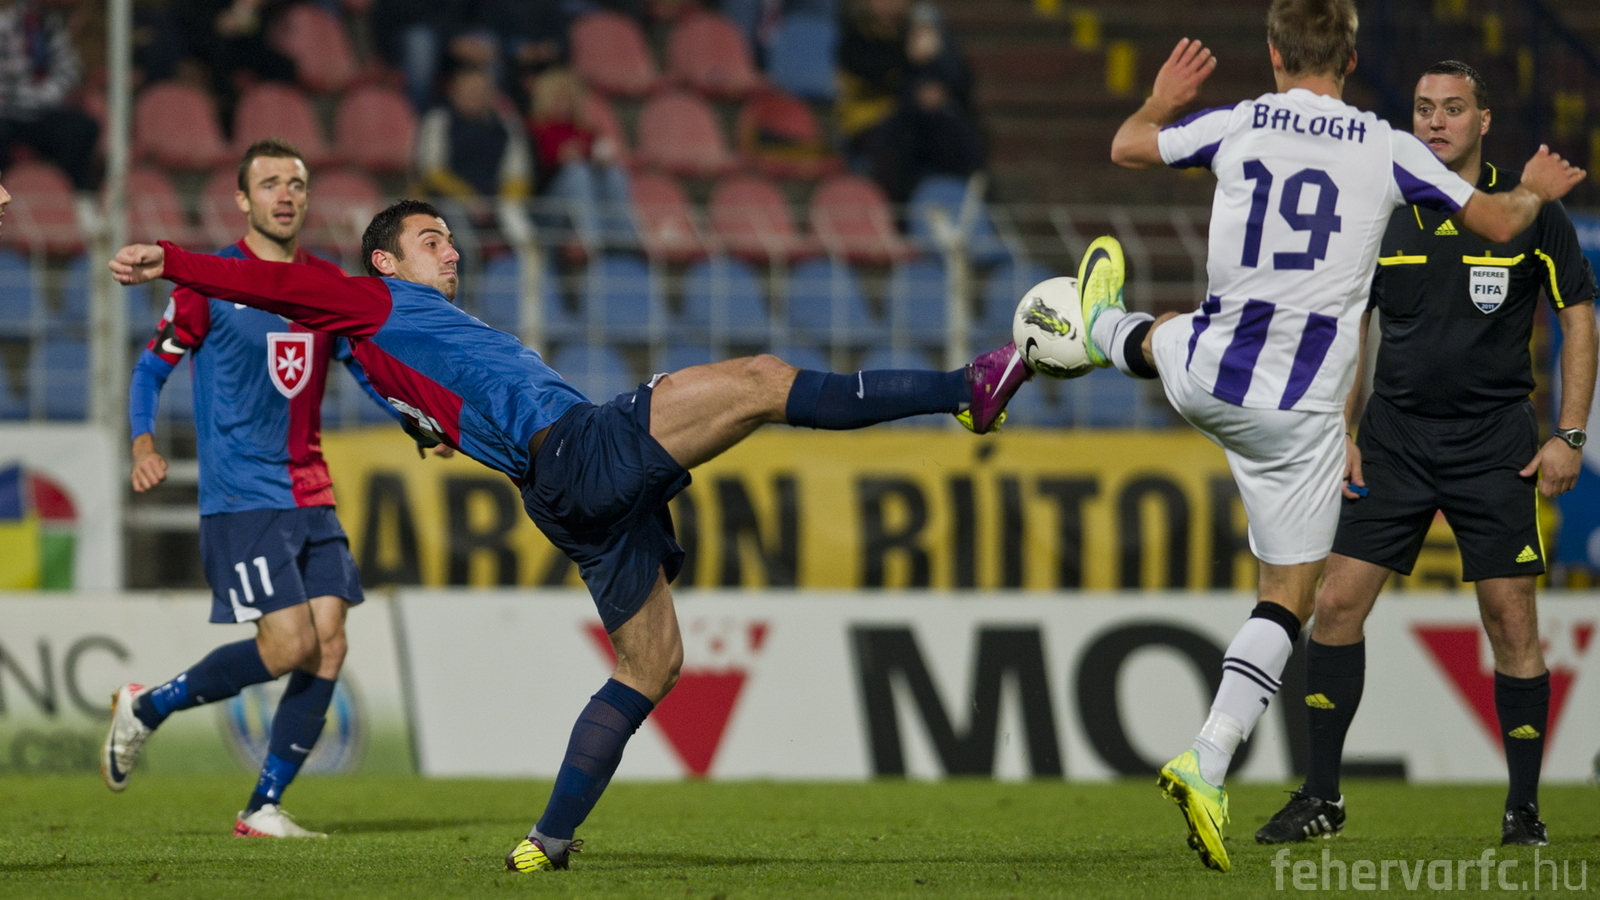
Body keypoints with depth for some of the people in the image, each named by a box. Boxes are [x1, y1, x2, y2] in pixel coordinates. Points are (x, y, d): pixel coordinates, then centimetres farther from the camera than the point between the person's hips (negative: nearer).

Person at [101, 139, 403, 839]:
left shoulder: (330, 284, 11)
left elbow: (373, 369, 20)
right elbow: (151, 367, 0)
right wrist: (144, 444, -17)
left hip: (312, 498, 6)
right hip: (241, 498, -6)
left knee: (328, 648, -5)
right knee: (290, 645, -15)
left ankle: (264, 808, 4)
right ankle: (145, 709, 5)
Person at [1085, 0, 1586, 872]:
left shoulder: (1234, 126, -1)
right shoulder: (1387, 151, -6)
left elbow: (1128, 147, 18)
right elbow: (1499, 222, 6)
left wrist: (1160, 99, 39)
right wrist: (1535, 189, 29)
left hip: (1206, 380, 2)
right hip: (1302, 412, -2)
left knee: (1161, 341, 39)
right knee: (1288, 595, 5)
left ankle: (1104, 327, 73)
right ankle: (1208, 761, -9)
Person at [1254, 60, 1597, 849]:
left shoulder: (1529, 210, -4)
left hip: (1493, 442, -2)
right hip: (1395, 432, 2)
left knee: (1510, 614, -4)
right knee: (1337, 601, -5)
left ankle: (1524, 806, 7)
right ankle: (1321, 797, 4)